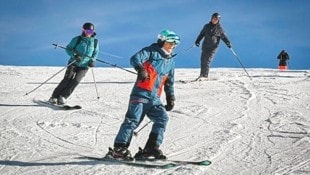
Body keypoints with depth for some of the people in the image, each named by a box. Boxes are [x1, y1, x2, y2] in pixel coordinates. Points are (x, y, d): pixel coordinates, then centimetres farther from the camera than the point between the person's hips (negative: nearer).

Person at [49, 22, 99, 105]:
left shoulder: (95, 42, 4)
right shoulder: (77, 39, -4)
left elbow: (95, 53, 18)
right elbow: (68, 49, 0)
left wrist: (92, 60, -1)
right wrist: (74, 55, -18)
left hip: (84, 66, 2)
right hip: (73, 63, -2)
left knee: (76, 81, -15)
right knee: (67, 79, -15)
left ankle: (62, 97, -11)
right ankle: (54, 97, -8)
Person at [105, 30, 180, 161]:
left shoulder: (171, 61, 22)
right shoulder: (151, 51, 2)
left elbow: (170, 82, 32)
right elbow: (135, 59, -17)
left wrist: (170, 97, 25)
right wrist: (140, 69, -36)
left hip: (154, 98, 6)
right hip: (141, 93, -6)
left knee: (162, 118, -10)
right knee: (133, 119, -14)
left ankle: (151, 148, -8)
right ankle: (120, 148, -14)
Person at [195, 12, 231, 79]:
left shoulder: (219, 29, 0)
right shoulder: (207, 26, 8)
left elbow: (224, 37, 4)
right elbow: (201, 34, 16)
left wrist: (228, 43, -13)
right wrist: (197, 41, 5)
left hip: (213, 47, -4)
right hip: (205, 46, 4)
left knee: (207, 61, -11)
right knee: (202, 60, 2)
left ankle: (205, 75, -6)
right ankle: (202, 74, 14)